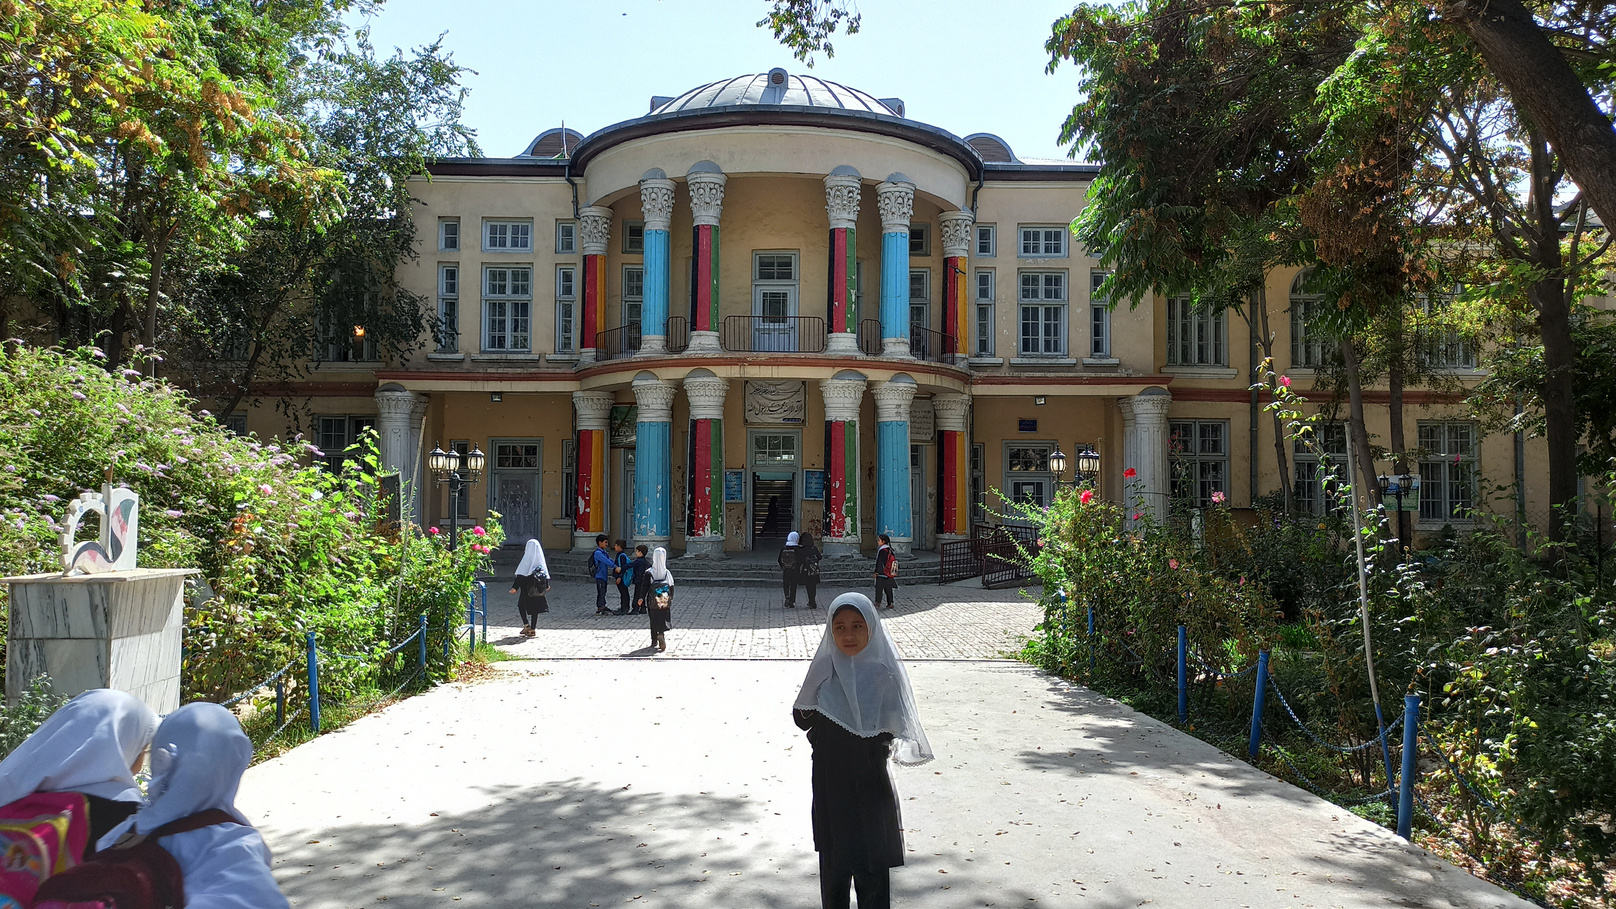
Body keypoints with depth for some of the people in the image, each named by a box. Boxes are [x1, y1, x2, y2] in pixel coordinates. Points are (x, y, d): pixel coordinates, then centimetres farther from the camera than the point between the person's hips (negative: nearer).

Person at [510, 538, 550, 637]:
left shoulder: (527, 559, -12)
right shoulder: (540, 558, 2)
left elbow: (521, 574, -16)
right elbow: (545, 572, 10)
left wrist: (515, 587, -15)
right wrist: (547, 585, 23)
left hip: (527, 588, -4)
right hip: (537, 588, 4)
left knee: (521, 605, 13)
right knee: (535, 608, 9)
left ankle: (526, 625, 2)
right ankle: (532, 629, 9)